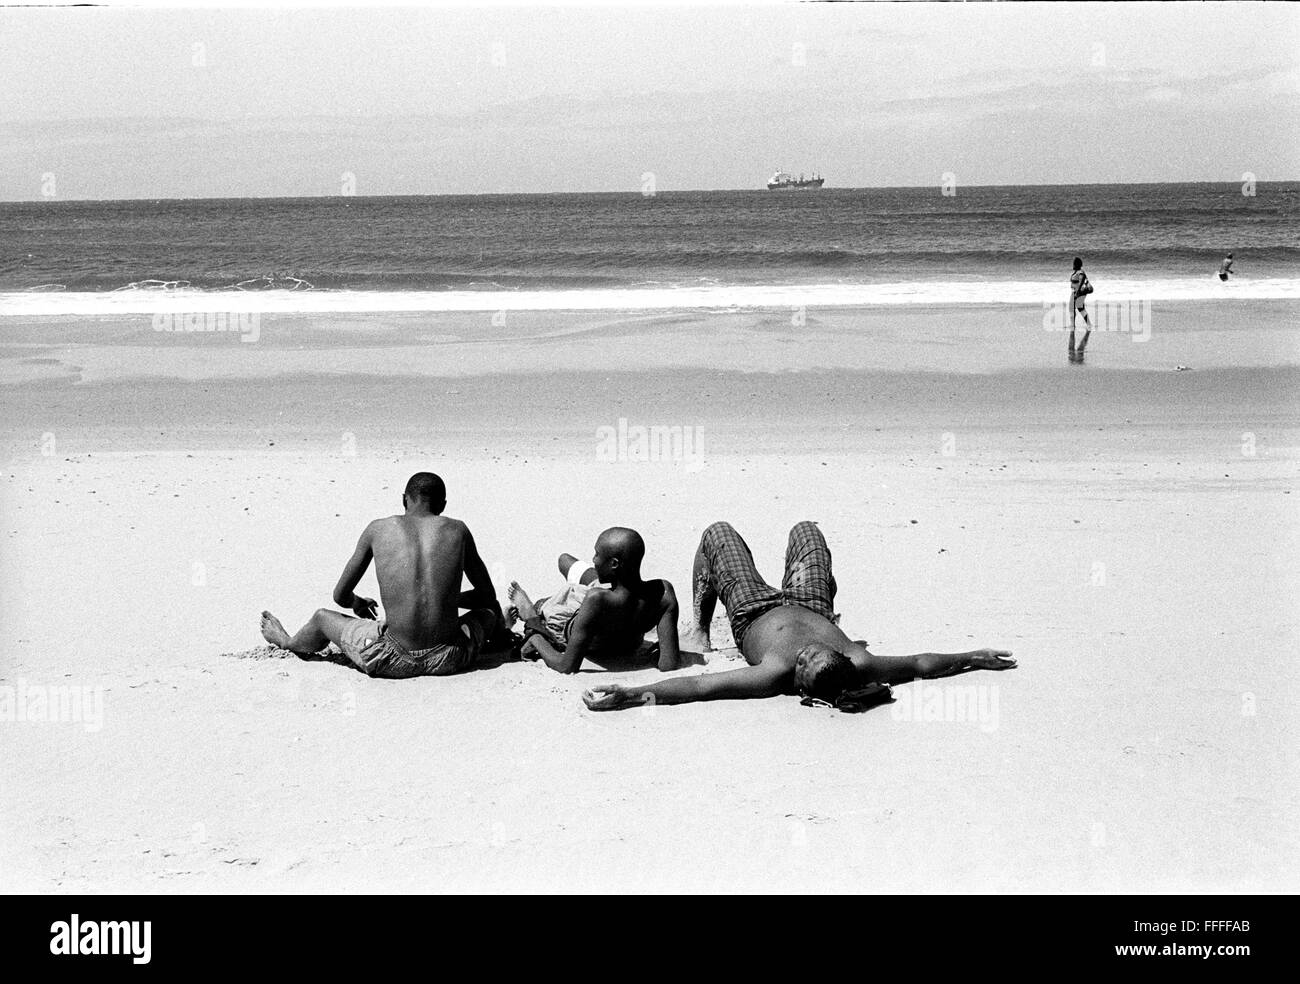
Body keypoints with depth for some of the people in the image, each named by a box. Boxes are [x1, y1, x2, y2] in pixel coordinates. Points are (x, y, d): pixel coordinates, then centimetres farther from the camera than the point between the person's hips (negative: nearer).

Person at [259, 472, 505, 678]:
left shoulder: (378, 530, 2)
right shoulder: (458, 530, 4)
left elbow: (340, 597, 11)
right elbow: (487, 595, 16)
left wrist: (358, 603, 36)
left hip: (395, 662, 0)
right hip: (451, 660, 0)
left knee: (322, 617, 31)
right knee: (489, 612, 35)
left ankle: (289, 642, 63)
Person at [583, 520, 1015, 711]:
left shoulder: (777, 675, -47)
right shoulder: (860, 667, -40)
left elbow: (695, 687, -52)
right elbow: (922, 664, -25)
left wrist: (630, 695, -60)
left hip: (755, 614, -3)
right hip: (814, 609, 3)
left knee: (718, 533, 15)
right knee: (805, 529, 27)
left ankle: (699, 631, 32)